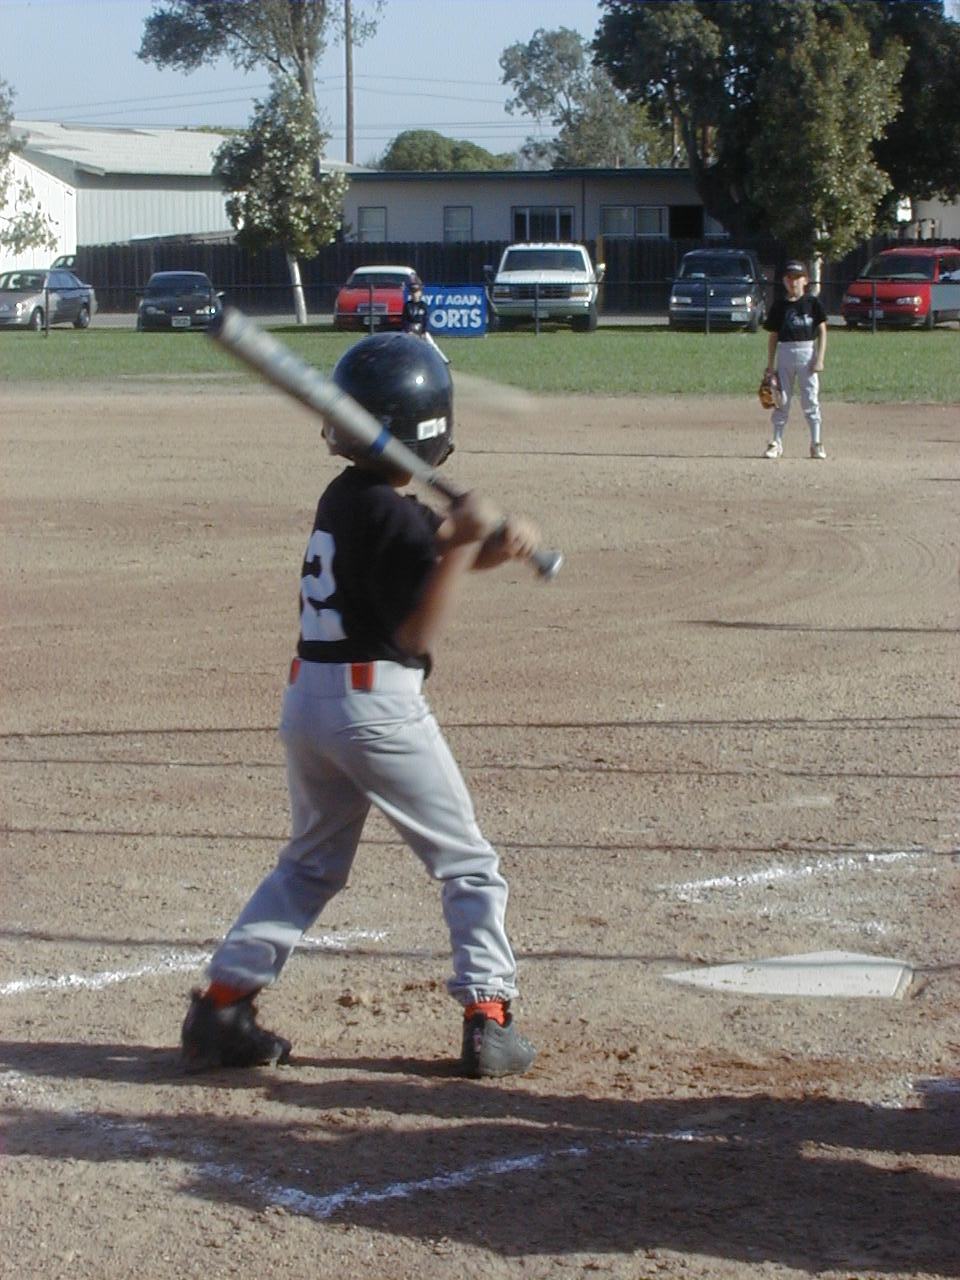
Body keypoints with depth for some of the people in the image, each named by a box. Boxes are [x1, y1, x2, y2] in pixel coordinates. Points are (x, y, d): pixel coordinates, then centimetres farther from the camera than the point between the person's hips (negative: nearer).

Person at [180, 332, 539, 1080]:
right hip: (378, 703, -8)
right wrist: (464, 543, -21)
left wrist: (499, 540, -2)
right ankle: (489, 1022, 4)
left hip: (308, 699, 8)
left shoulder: (343, 496, 10)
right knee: (468, 865, 6)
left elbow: (431, 555, 16)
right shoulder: (391, 515, -15)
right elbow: (418, 632, -17)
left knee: (310, 864, 19)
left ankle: (223, 1006, 11)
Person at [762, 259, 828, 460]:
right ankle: (776, 442, 8)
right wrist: (770, 364, 4)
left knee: (811, 399, -1)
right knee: (782, 399, 3)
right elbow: (773, 335, 8)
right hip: (785, 352, 2)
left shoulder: (813, 302, 1)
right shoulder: (779, 305, 6)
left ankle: (816, 443, 3)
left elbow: (822, 331, 1)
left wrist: (819, 359, -8)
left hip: (807, 352, -2)